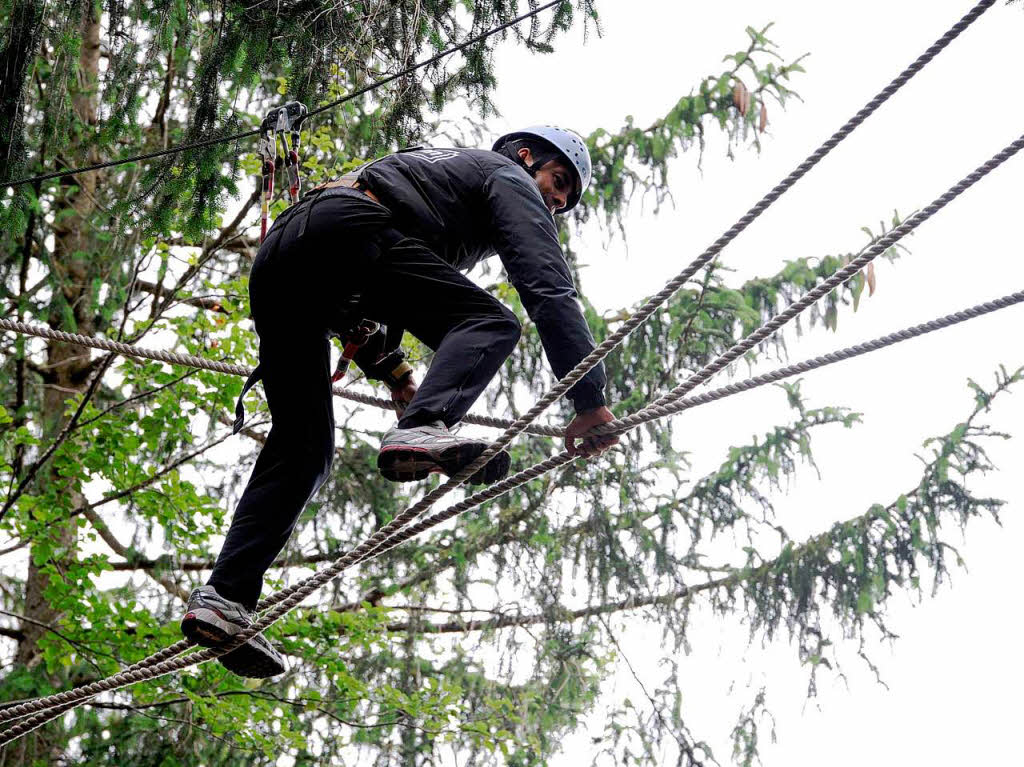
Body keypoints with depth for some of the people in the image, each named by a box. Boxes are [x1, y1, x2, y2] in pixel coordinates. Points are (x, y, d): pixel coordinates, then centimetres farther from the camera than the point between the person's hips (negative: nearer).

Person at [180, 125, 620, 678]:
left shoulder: (433, 169, 42)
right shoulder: (509, 178, 18)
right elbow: (548, 287, 1)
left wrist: (389, 368, 28)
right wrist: (590, 399, -4)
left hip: (273, 262, 8)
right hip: (344, 232, -8)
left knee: (302, 446, 8)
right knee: (488, 323, -11)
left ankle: (224, 597, -4)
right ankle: (422, 431, -40)